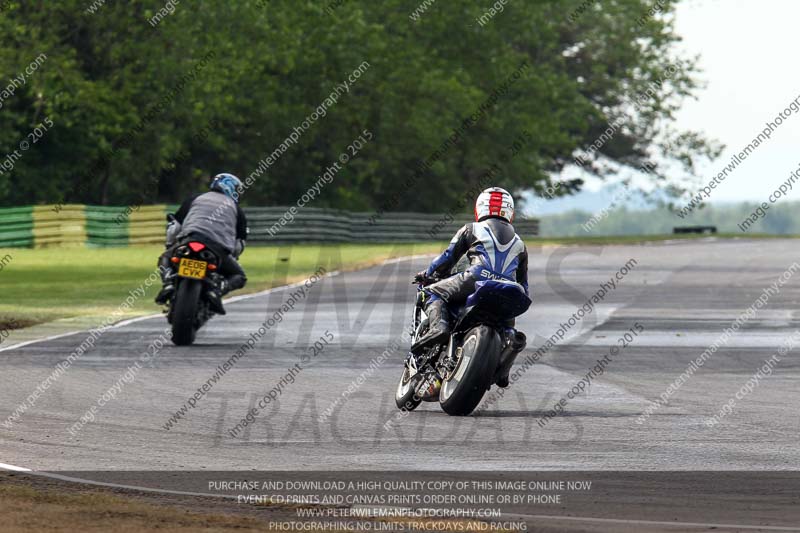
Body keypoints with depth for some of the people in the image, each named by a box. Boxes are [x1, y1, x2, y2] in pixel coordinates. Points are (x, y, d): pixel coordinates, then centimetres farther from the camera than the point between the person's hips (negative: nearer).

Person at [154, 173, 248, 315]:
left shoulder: (195, 198, 25)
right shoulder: (236, 209, 24)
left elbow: (174, 225, 20)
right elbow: (240, 242, 22)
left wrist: (170, 245, 32)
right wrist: (232, 257, 38)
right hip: (219, 248, -1)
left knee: (165, 259, 27)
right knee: (239, 276, 20)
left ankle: (169, 283, -6)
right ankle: (217, 290, -13)